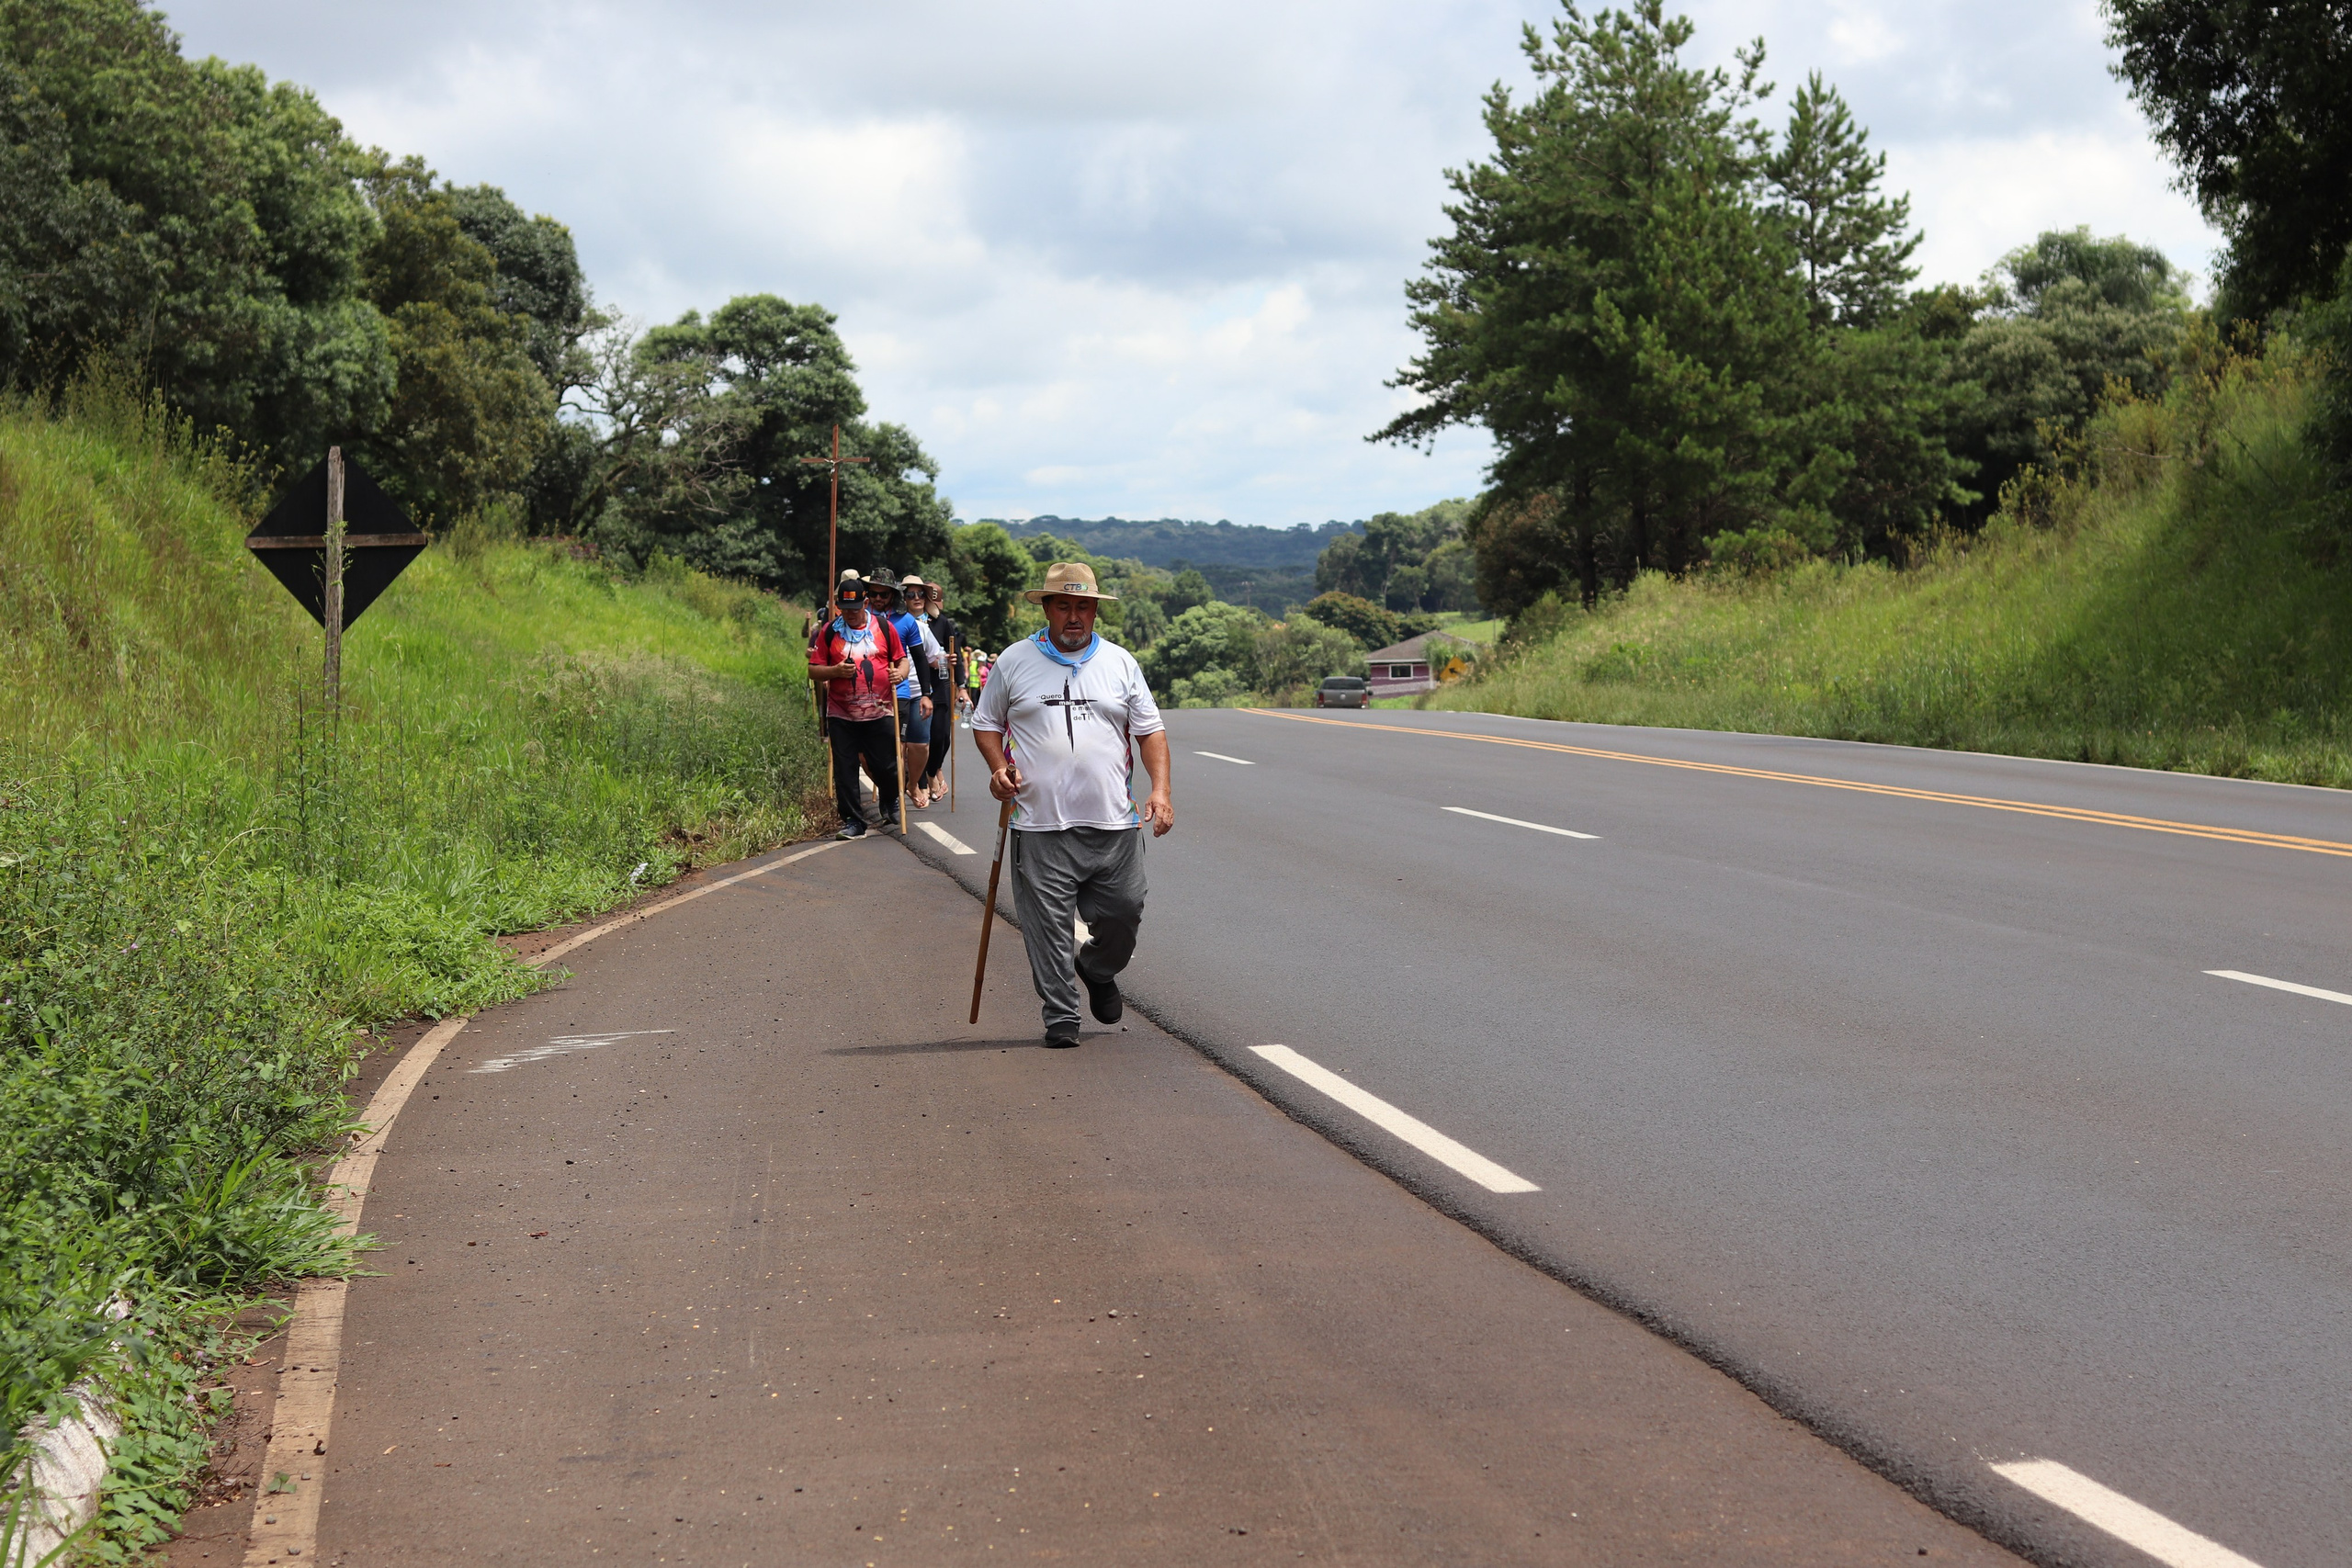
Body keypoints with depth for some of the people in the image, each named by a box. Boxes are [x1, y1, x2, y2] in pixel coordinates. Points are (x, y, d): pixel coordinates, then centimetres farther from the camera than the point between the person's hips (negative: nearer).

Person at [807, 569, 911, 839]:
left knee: (885, 766, 2)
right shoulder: (829, 631, 4)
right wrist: (836, 670, -14)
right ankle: (853, 820, 10)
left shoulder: (884, 627, 5)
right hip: (841, 715, 0)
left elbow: (902, 659, 13)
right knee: (845, 769, 1)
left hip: (879, 713, 0)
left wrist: (900, 672, -9)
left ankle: (889, 804, 31)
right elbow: (813, 670, 5)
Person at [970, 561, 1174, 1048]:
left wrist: (1160, 790, -4)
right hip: (1041, 825, -2)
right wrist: (999, 767, -5)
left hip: (1114, 824, 2)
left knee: (1124, 912, 3)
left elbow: (1150, 730, 10)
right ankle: (1061, 1016, 8)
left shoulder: (1120, 662, 10)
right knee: (1048, 926, -3)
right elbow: (986, 723, 14)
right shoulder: (1014, 661, 6)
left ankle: (1097, 970, 34)